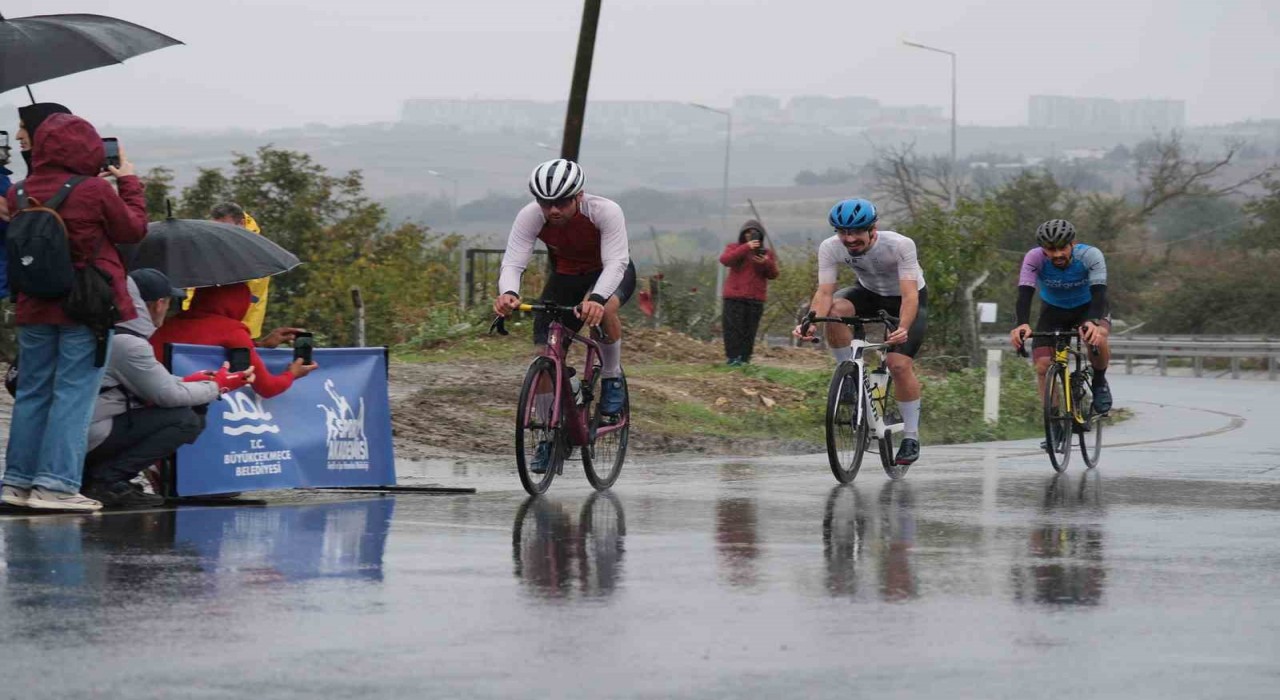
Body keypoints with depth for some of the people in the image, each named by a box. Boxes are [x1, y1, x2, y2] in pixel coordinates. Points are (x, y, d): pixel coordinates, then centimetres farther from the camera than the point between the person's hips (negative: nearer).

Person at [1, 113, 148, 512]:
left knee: (32, 392, 13)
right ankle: (56, 484, -7)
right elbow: (134, 230, -1)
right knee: (73, 394, -3)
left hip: (35, 309, 5)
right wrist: (128, 182, 11)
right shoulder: (96, 191, -14)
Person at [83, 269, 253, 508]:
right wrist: (218, 387, 3)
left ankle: (91, 473, 7)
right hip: (91, 436, -9)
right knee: (185, 420, -11)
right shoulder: (127, 343, -18)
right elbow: (168, 395, -12)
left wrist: (186, 381, 20)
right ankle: (106, 479, -12)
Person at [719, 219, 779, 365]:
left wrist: (766, 263, -13)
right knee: (733, 328, -8)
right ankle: (733, 357, -7)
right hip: (734, 297, -2)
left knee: (749, 331, 0)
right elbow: (725, 260, -14)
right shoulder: (734, 248, 8)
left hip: (756, 299, 2)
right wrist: (746, 248, -22)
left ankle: (745, 358, 3)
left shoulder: (766, 253, 15)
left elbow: (773, 275, 9)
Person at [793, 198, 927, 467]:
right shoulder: (830, 248, -25)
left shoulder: (900, 245, -34)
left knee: (900, 364, -20)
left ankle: (911, 437, -3)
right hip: (869, 293, 3)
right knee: (834, 310, -30)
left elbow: (909, 295, -39)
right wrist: (811, 322, -49)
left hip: (906, 300, -3)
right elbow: (824, 292, -29)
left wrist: (903, 329, -57)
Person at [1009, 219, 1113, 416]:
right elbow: (1025, 293, -36)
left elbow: (1099, 292, -39)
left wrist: (1093, 322, -60)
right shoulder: (1034, 258, -27)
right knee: (1043, 367, -15)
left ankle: (1099, 382, -5)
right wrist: (1022, 324, -56)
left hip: (1087, 308, -2)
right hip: (1053, 310, 2)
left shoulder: (1090, 256, -30)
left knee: (1097, 337, -34)